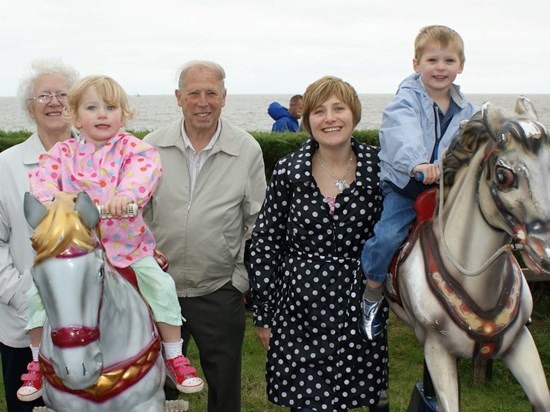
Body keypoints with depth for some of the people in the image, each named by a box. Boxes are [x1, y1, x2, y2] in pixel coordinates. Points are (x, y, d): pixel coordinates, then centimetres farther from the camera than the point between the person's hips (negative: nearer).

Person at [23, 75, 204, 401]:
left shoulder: (131, 147, -5)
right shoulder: (63, 152, 3)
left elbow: (146, 167, -24)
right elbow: (43, 175, -11)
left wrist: (126, 194, -43)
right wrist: (47, 198, -33)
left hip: (127, 244, -1)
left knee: (161, 285, -13)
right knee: (37, 293, -5)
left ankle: (174, 357, 7)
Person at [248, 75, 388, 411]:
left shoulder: (377, 167, -2)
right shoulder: (288, 171, -3)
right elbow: (264, 243, 0)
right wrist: (263, 314, 1)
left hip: (358, 308, 1)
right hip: (299, 310, -1)